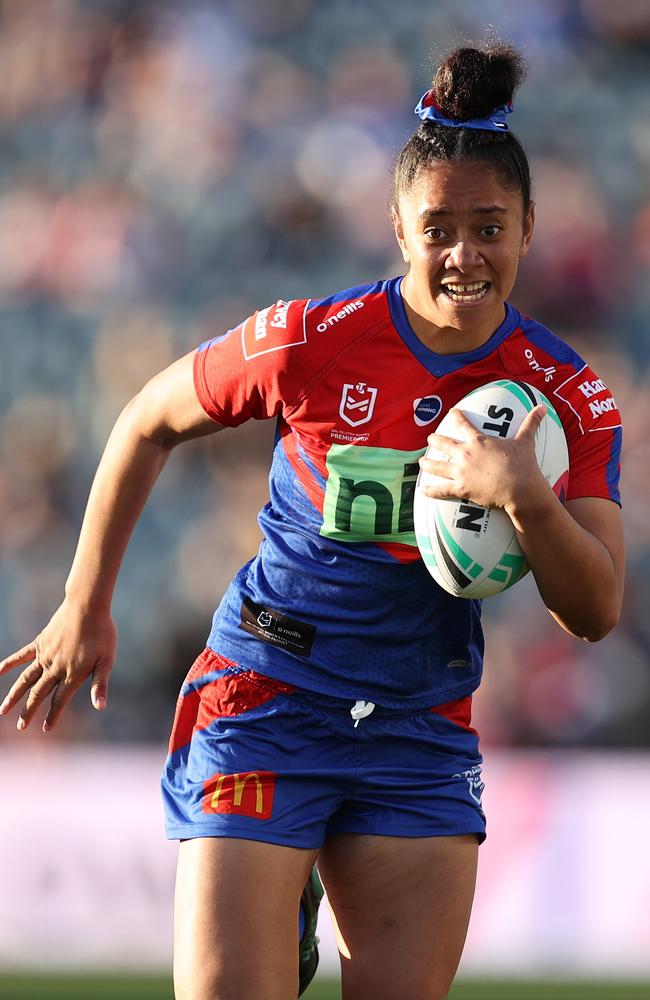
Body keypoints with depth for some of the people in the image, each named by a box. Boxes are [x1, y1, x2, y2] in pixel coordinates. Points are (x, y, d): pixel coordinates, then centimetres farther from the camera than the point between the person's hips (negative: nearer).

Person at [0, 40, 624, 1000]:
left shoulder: (569, 398, -4)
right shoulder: (309, 344, -11)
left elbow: (595, 612, -9)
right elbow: (146, 425, 5)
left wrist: (525, 498, -27)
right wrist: (85, 610, 5)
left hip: (422, 737, 3)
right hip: (264, 705, -3)